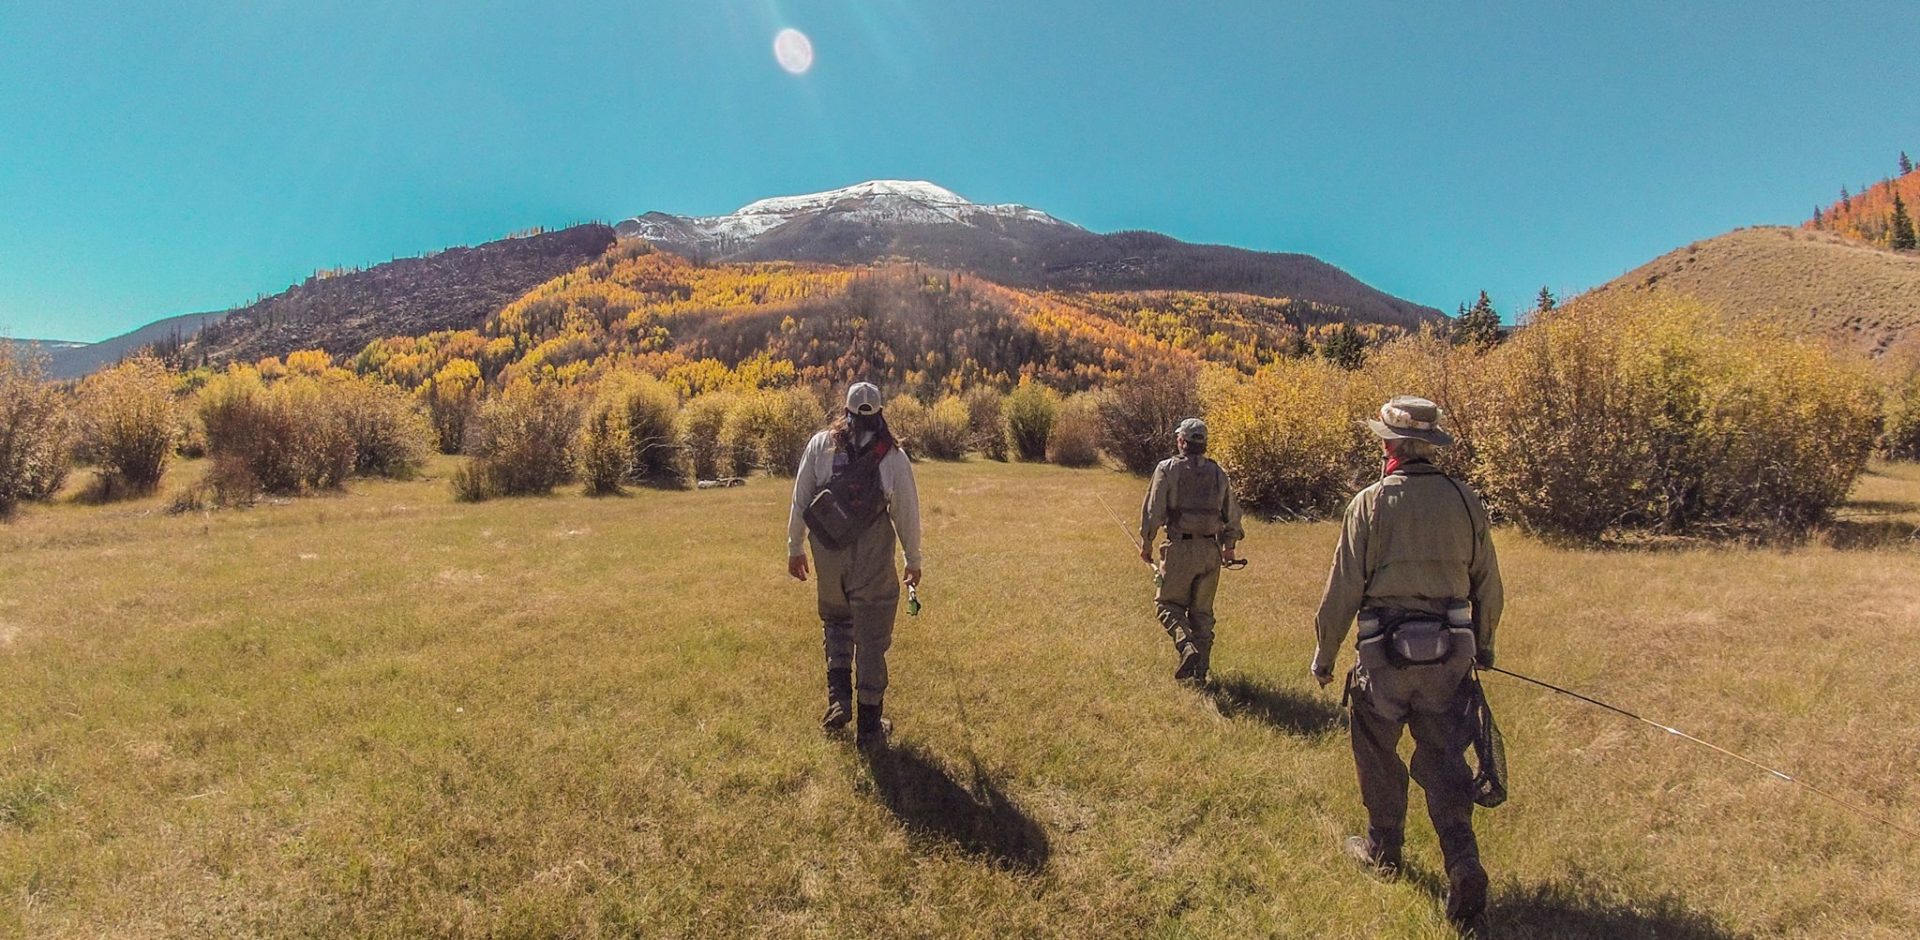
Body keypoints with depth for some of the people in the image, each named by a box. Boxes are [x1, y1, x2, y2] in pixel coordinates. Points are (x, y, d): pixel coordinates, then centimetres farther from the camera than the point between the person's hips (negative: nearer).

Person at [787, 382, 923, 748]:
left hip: (827, 553, 2)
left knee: (835, 619, 26)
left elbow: (800, 500, 4)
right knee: (872, 638, 9)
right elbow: (907, 512, 3)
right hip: (873, 559, -2)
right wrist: (913, 560, 16)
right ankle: (869, 726, 17)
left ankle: (838, 698, 15)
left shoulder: (820, 445, 0)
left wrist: (795, 547, 15)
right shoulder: (893, 455, -3)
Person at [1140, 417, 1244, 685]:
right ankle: (1200, 671, 14)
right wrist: (1229, 546, 28)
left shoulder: (1168, 469, -6)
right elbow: (1233, 515, 13)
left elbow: (1153, 509, -8)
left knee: (1168, 603, 11)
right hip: (1210, 551, 4)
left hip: (1180, 549, -4)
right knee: (1202, 611, 13)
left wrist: (1146, 542, 4)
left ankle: (1186, 646, -13)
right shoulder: (1218, 473, 8)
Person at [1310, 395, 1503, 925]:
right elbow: (1488, 585, 9)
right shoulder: (1464, 500, 0)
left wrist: (1325, 656, 1)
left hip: (1387, 652, -3)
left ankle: (1383, 850, 32)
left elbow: (1344, 588, -10)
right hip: (1449, 653, 3)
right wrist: (1484, 644, 25)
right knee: (1443, 761, 14)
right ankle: (1464, 866, 4)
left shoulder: (1371, 503, -12)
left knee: (1378, 753, 16)